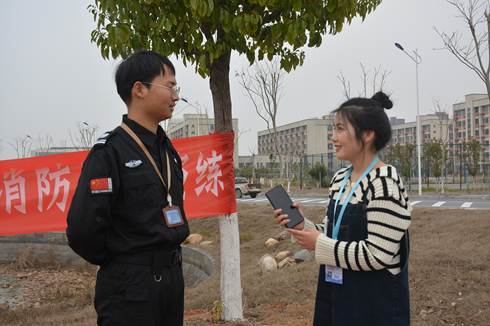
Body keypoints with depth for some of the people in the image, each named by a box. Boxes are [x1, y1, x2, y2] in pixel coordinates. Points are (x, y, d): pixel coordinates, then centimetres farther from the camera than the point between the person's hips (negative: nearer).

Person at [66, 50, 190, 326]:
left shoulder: (168, 150, 9)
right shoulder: (111, 151, -15)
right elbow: (83, 230, -20)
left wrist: (168, 258, 12)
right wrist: (118, 263, -4)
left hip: (173, 277, 8)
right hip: (130, 286, -7)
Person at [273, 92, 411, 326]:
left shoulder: (385, 183, -20)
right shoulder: (340, 178, 5)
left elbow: (378, 255, -24)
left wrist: (319, 244, -18)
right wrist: (302, 225, -4)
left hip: (375, 305, -7)